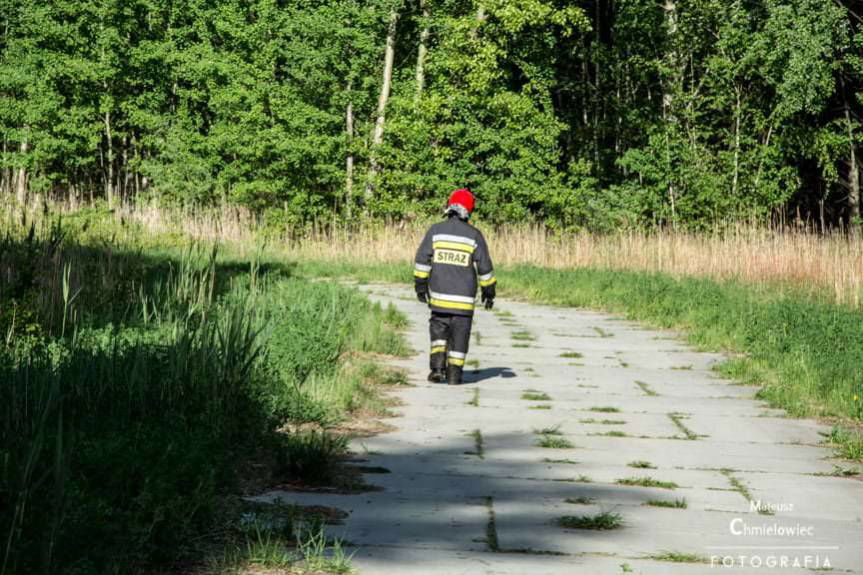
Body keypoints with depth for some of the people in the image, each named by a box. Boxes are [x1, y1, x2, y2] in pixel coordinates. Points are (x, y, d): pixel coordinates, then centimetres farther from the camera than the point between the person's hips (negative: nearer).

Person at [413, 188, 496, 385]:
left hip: (439, 295, 1)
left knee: (439, 329, 15)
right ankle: (454, 374, 8)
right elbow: (484, 267, 1)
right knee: (459, 334, 7)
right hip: (464, 298, -1)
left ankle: (437, 366, -1)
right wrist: (489, 291, 11)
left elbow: (422, 260, -3)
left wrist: (420, 285, 4)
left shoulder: (435, 231, -1)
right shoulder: (474, 235, -2)